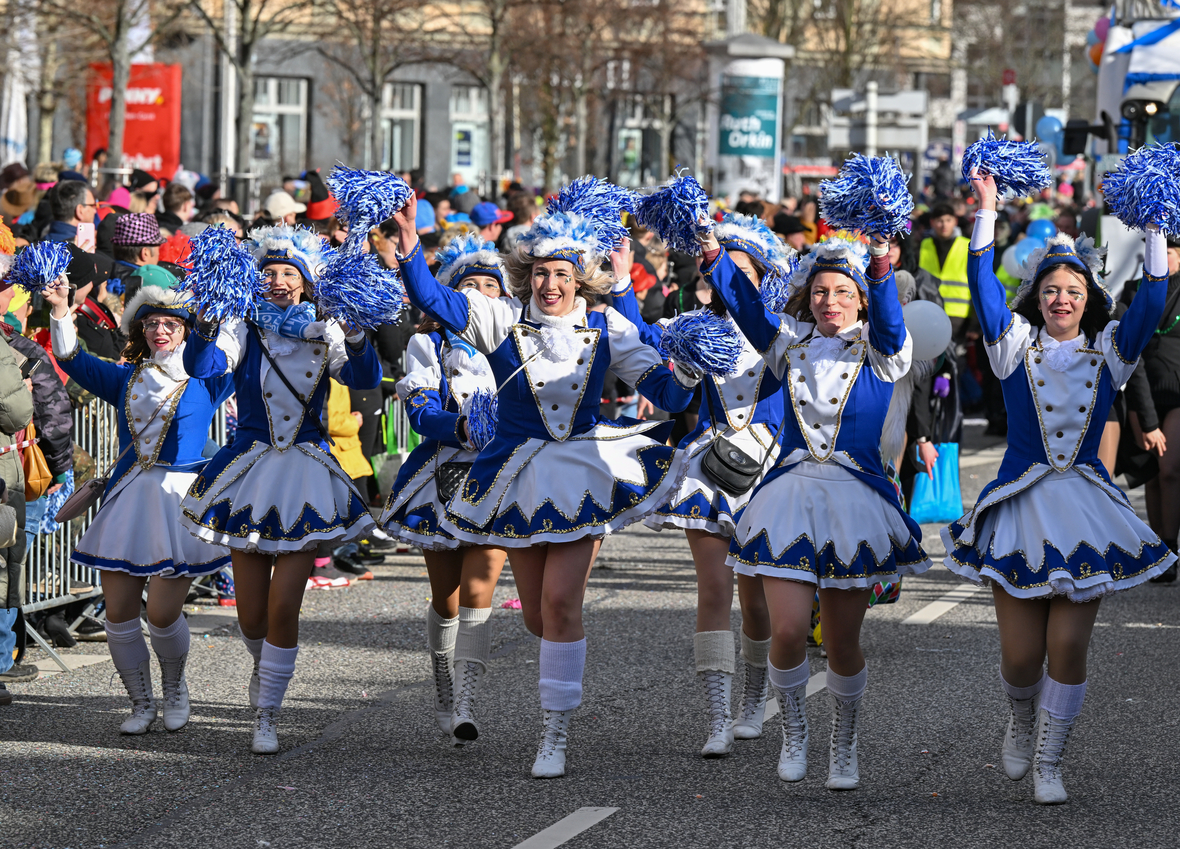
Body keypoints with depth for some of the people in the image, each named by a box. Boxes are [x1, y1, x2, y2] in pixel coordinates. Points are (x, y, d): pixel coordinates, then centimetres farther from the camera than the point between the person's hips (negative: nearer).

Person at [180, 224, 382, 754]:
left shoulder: (324, 336, 2)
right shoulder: (245, 331, -1)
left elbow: (366, 379, -13)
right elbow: (200, 366, -18)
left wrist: (354, 337, -31)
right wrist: (207, 325, -36)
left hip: (306, 474, 0)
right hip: (250, 469, 0)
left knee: (284, 606, -7)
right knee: (251, 614, 4)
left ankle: (267, 717, 5)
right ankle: (264, 666, 39)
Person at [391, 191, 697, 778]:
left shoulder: (606, 329, -1)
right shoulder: (503, 320, -4)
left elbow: (661, 387, -2)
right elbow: (434, 301, -16)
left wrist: (685, 376, -25)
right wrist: (409, 250, -32)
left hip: (584, 472, -2)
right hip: (521, 475, 2)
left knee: (560, 599, -14)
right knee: (537, 615, 8)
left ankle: (556, 730, -4)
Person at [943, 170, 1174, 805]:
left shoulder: (1109, 351, 6)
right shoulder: (1016, 346, 3)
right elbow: (982, 284, -8)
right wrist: (986, 211, -15)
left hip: (1085, 510, 1)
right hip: (1020, 507, -1)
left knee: (1068, 646, -4)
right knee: (1020, 654, -2)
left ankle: (1048, 764, 11)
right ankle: (1021, 722, 32)